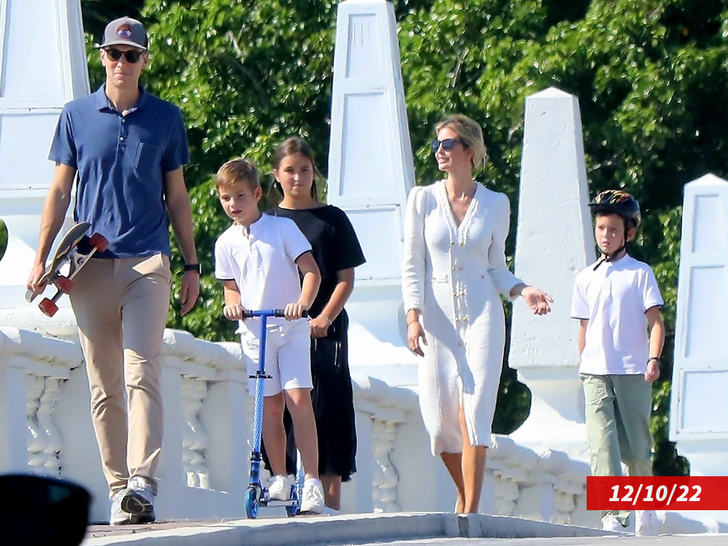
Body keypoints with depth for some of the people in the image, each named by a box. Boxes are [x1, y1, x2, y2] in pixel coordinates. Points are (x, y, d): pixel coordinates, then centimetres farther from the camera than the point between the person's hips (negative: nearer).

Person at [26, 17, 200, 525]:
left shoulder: (166, 118, 9)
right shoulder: (77, 116, 9)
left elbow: (176, 196, 14)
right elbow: (60, 190, 12)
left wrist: (192, 266, 12)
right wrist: (41, 258, 5)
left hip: (147, 262, -1)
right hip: (90, 267, 1)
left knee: (142, 372, -15)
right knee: (104, 385, 2)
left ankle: (143, 483, -24)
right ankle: (118, 487, 5)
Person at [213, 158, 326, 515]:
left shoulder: (282, 228, -2)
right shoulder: (226, 243, 6)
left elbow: (311, 271, -6)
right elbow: (231, 287, 13)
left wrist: (303, 303, -24)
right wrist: (233, 303, -10)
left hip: (291, 329, -3)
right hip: (254, 333, 3)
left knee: (298, 398, -13)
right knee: (270, 406, 3)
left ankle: (312, 481, -13)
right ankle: (279, 478, 12)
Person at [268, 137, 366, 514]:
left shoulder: (332, 220, 7)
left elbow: (345, 279, 2)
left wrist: (325, 317, -13)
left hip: (325, 331, -2)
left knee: (327, 410, -6)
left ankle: (330, 503, -5)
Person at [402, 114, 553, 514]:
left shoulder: (495, 204, 7)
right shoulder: (422, 200, 6)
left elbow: (496, 267, 14)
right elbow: (412, 266, 4)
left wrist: (522, 290, -4)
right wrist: (413, 316, -7)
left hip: (482, 314, -1)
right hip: (437, 318, 1)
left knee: (473, 413, -13)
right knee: (439, 420, -2)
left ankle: (469, 511, -13)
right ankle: (466, 494, 22)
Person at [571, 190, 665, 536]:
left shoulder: (640, 273, 3)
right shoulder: (586, 279, 12)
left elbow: (655, 322, -1)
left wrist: (654, 358, -15)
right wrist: (584, 366, 13)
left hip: (633, 371, -2)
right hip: (595, 373, 2)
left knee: (636, 446, 4)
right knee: (602, 443, -12)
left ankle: (644, 508, 26)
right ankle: (611, 514, -19)